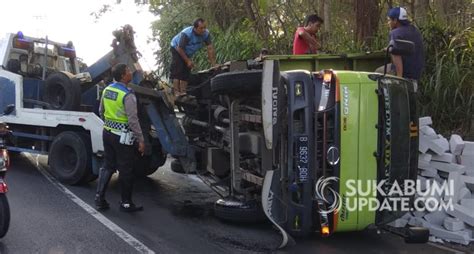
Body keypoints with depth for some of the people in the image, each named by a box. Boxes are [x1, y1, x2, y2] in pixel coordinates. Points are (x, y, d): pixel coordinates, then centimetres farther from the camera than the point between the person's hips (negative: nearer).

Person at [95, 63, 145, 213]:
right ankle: (126, 203, 13)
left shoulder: (107, 90, 5)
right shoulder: (128, 95, -19)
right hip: (122, 137, -7)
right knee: (126, 171, 4)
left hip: (107, 133, 7)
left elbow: (101, 111, 16)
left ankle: (99, 198, 17)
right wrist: (141, 140, -15)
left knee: (108, 166, 17)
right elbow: (133, 120, -20)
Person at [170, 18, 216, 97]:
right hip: (177, 49, -6)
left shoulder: (206, 34, -23)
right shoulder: (186, 34, -36)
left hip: (188, 52, 6)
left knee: (186, 73, 1)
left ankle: (183, 92, 1)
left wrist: (213, 64, -28)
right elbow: (180, 49, -28)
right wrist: (188, 61, -23)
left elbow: (210, 49, -23)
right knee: (177, 71, -17)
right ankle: (177, 93, -22)